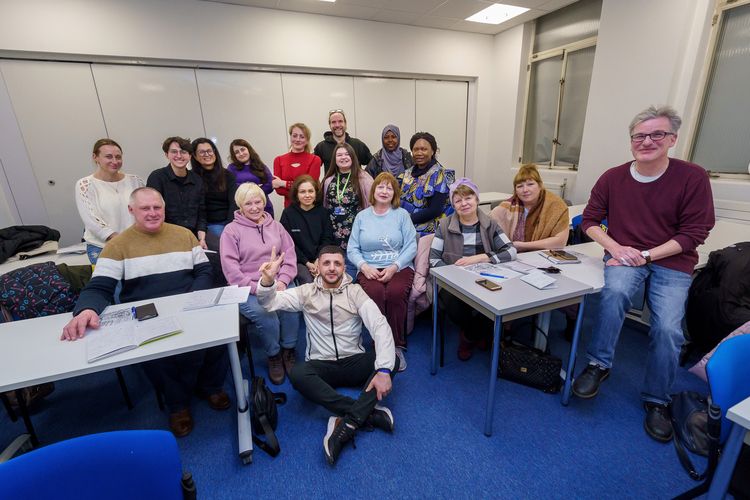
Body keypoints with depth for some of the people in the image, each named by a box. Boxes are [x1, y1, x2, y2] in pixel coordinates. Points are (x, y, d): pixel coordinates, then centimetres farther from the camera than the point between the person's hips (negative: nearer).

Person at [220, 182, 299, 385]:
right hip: (247, 289, -2)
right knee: (265, 314, -31)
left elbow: (289, 255, 9)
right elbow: (231, 268, -6)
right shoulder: (231, 230, 4)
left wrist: (282, 280, -8)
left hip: (277, 284, 3)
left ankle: (289, 351, -4)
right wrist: (257, 287, -15)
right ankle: (273, 355, -2)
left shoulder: (275, 226, 15)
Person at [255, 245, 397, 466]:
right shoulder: (307, 292, 4)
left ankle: (347, 424, -29)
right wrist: (268, 281, -31)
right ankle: (369, 413, -27)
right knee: (297, 374, -31)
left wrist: (383, 369, -27)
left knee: (390, 359, -25)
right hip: (321, 366, 0)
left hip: (353, 362, 0)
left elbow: (380, 326, -14)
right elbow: (270, 302, -7)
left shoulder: (355, 292, -2)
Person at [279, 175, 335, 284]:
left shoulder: (323, 212, 8)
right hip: (299, 260, -2)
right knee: (308, 282, -27)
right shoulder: (288, 213, 1)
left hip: (320, 259, 2)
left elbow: (327, 239, 3)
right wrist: (307, 263, -11)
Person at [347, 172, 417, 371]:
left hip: (399, 267, 0)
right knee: (374, 293, -32)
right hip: (369, 269, 1)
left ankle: (397, 346, -15)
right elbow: (352, 249, 9)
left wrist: (394, 267, -13)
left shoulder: (402, 214, 10)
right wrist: (364, 266, -11)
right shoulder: (362, 216, 15)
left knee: (396, 292, -32)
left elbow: (411, 247, 1)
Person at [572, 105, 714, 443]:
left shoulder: (693, 178, -5)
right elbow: (589, 221, 3)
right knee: (614, 292, -33)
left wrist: (645, 255, -16)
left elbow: (694, 233, -6)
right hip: (623, 256, 1)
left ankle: (656, 401, 7)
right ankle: (599, 364, -14)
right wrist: (617, 248, -12)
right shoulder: (613, 178, 0)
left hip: (672, 263, 0)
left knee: (667, 329, -17)